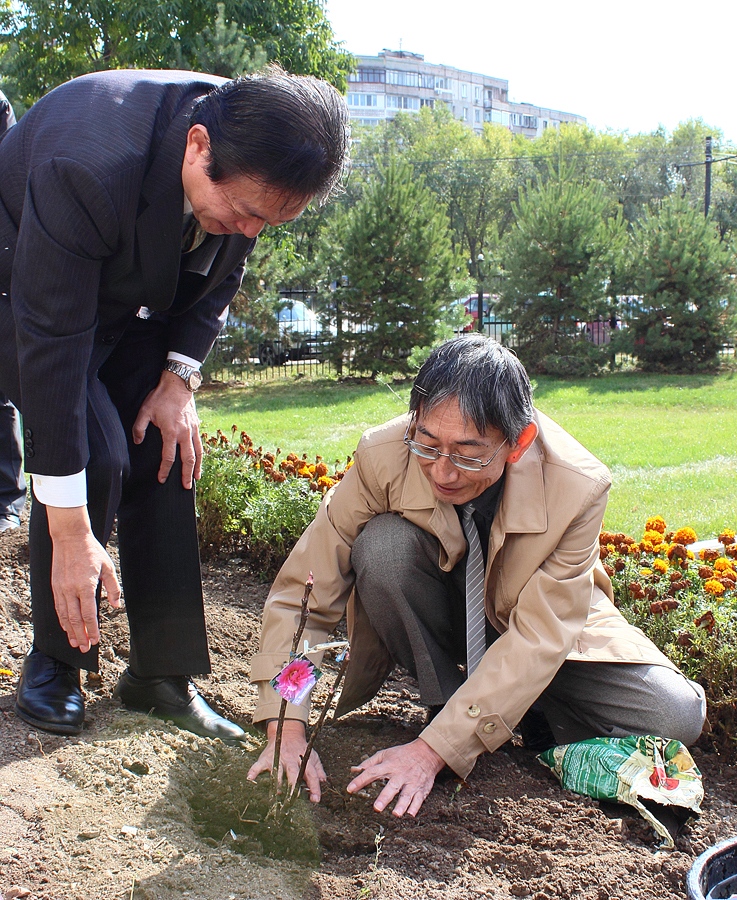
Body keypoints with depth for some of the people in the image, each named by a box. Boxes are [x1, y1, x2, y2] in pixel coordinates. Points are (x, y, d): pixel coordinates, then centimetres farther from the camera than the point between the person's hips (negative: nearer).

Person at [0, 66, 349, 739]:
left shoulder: (249, 163, -22)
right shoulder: (90, 166, -41)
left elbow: (220, 276, -1)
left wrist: (179, 378, -12)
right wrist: (70, 535, -35)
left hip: (137, 301, 6)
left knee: (166, 455, -6)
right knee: (95, 455, -22)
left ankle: (161, 676, 4)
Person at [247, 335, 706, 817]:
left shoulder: (577, 487, -30)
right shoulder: (383, 457, -29)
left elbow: (538, 638, -27)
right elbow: (301, 594, -23)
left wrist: (434, 748, -33)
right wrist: (287, 729, -32)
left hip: (548, 622, 0)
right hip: (442, 613, 1)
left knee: (676, 716, -21)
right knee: (382, 544, -32)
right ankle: (447, 702, -10)